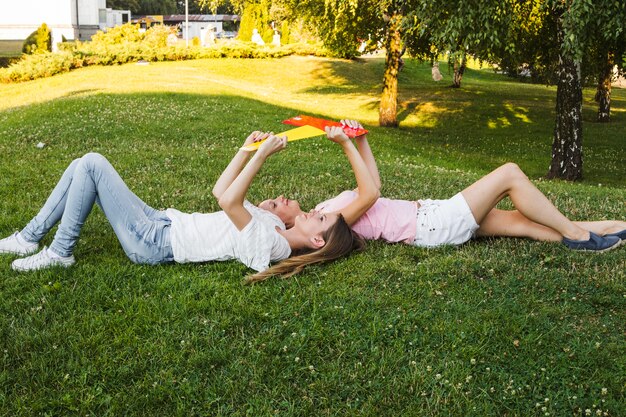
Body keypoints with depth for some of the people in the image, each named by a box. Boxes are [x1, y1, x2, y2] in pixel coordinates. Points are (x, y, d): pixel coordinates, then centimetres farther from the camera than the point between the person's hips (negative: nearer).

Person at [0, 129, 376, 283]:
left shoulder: (269, 244, -22)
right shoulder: (274, 225, 7)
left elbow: (228, 201, -33)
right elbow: (222, 191, 13)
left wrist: (263, 154, -28)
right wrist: (247, 149, 4)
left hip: (153, 242, -9)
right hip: (163, 225, 9)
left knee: (92, 163, -12)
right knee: (85, 167, 6)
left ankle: (59, 252, 1)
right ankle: (30, 237, 16)